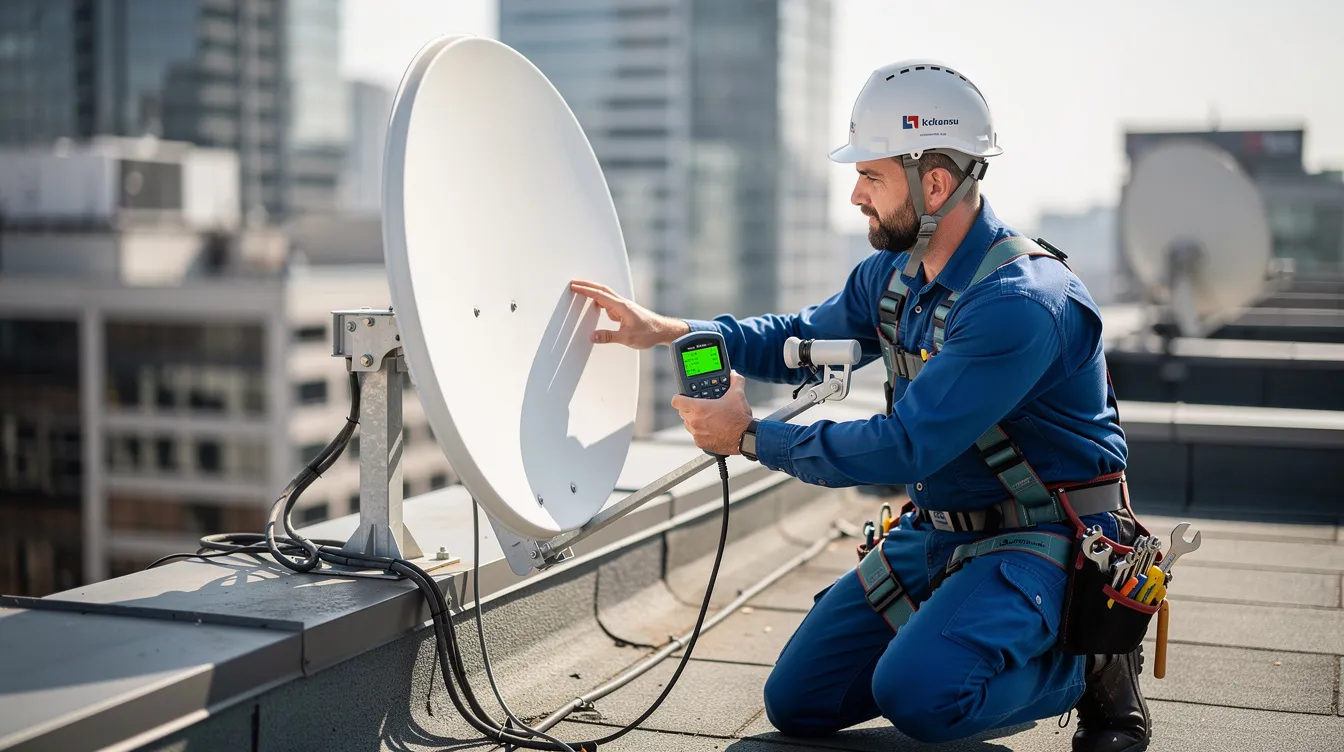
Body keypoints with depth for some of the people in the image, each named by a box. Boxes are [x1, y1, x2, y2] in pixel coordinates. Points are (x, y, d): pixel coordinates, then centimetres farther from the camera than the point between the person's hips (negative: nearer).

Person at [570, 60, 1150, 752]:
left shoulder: (1020, 300, -27)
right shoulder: (892, 273, 2)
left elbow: (903, 449, -28)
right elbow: (803, 339, 18)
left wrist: (751, 437, -17)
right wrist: (668, 330, 3)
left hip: (1042, 539, -8)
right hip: (935, 531, 8)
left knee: (915, 695, -30)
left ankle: (1086, 660, -2)